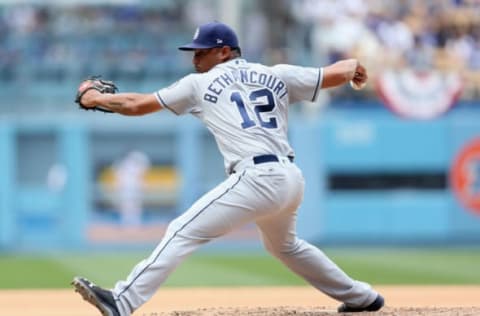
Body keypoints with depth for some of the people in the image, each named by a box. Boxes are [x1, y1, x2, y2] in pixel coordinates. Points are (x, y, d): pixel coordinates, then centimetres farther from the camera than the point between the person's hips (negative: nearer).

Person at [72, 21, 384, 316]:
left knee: (182, 233, -8)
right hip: (292, 179, 7)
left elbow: (136, 104, 12)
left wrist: (96, 98, 28)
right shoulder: (277, 76, 16)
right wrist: (354, 65, 38)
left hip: (256, 179, -7)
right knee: (284, 245, 33)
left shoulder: (201, 84, 7)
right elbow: (335, 74, 14)